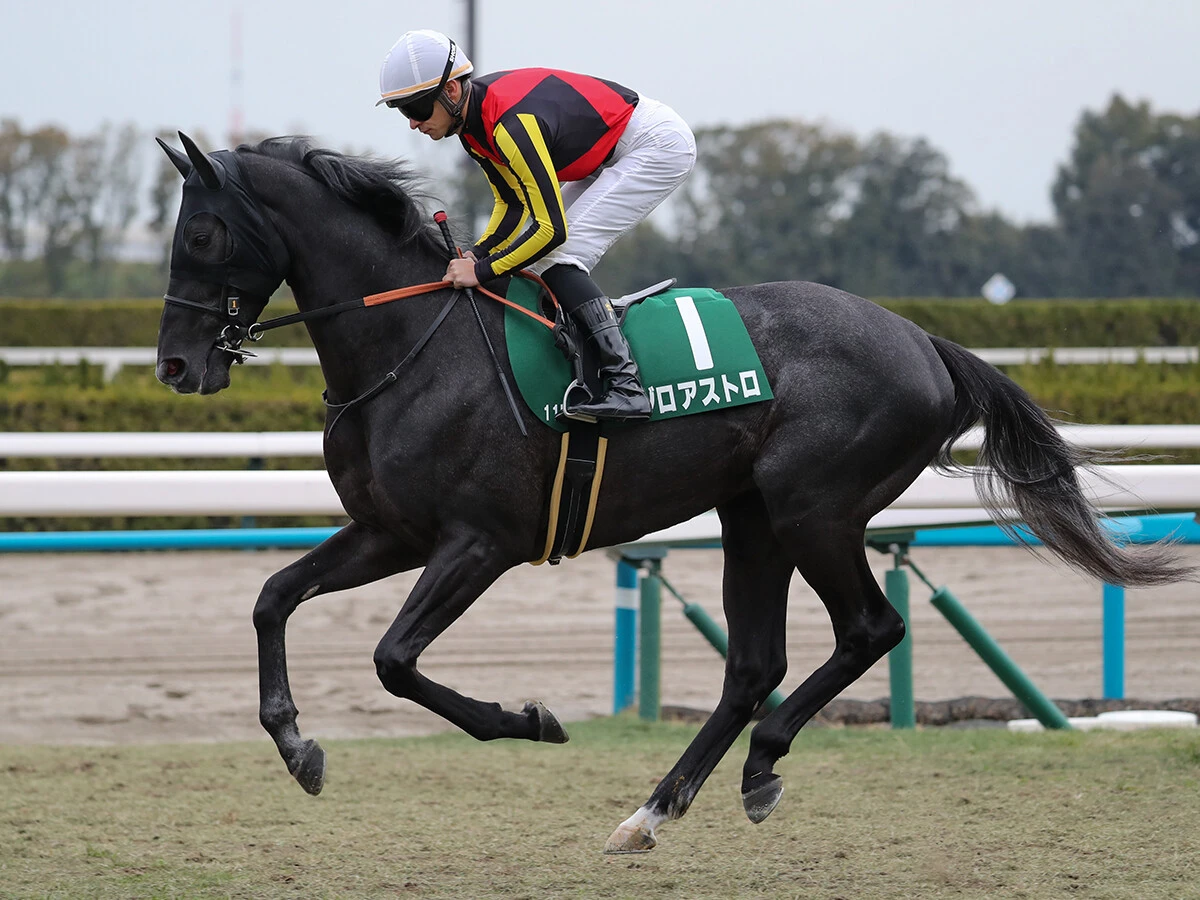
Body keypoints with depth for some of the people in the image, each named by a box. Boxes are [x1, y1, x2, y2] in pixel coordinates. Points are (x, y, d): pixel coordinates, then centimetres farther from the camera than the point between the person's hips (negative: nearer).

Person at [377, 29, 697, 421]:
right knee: (533, 256, 7)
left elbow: (551, 228, -31)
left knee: (557, 256, -19)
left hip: (660, 145, -10)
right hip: (612, 152, 10)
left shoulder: (512, 124, -32)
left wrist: (483, 270, -26)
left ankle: (625, 384, -23)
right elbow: (513, 204, 8)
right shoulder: (473, 116, -2)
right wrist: (475, 255, -8)